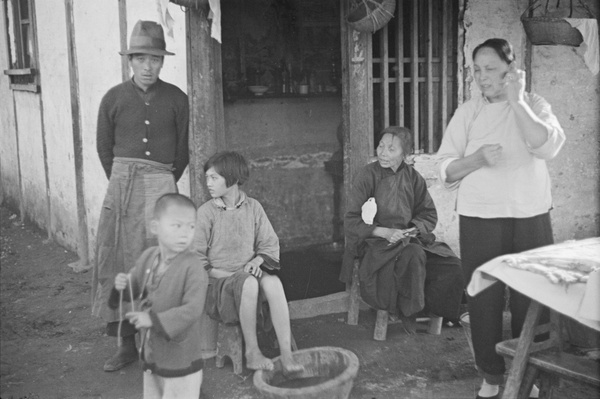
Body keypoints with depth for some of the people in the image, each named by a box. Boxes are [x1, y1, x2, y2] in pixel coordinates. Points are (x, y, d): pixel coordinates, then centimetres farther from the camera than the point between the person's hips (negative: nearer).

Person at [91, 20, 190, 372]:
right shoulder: (114, 99, 5)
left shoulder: (176, 99, 3)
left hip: (162, 184, -1)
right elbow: (104, 148, 14)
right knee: (118, 260, 2)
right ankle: (128, 342, 13)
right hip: (122, 183, 2)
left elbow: (183, 150, 10)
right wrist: (123, 182, 13)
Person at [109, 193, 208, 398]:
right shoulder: (148, 256, -2)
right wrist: (122, 286, -10)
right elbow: (135, 287, 13)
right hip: (151, 357, 7)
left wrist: (154, 320, -31)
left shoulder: (193, 267, -23)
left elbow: (192, 310, -29)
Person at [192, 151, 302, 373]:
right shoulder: (206, 213, -3)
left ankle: (286, 354, -31)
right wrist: (226, 274, -13)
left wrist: (257, 260, -10)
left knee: (273, 281, -31)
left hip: (250, 272, 3)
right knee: (249, 283, -35)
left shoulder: (253, 207, 5)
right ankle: (252, 353, -21)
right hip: (219, 281, -2)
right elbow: (197, 261, -3)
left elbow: (270, 244, 10)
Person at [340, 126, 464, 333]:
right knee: (413, 256, -35)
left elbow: (429, 215, 11)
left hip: (410, 239, 5)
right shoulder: (368, 175, -6)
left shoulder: (413, 177, 7)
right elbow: (351, 221, -9)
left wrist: (413, 230, -11)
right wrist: (385, 232, -21)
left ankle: (430, 309, 7)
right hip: (375, 244, -5)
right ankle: (408, 313, -13)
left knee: (453, 267, -14)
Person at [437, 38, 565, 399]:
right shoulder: (468, 112, 6)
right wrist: (478, 158, -16)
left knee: (530, 298, 5)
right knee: (485, 299, 5)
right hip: (479, 220, 1)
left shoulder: (534, 105, 4)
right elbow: (446, 169, 2)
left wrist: (516, 99, -15)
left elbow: (548, 146, -16)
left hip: (531, 218, 0)